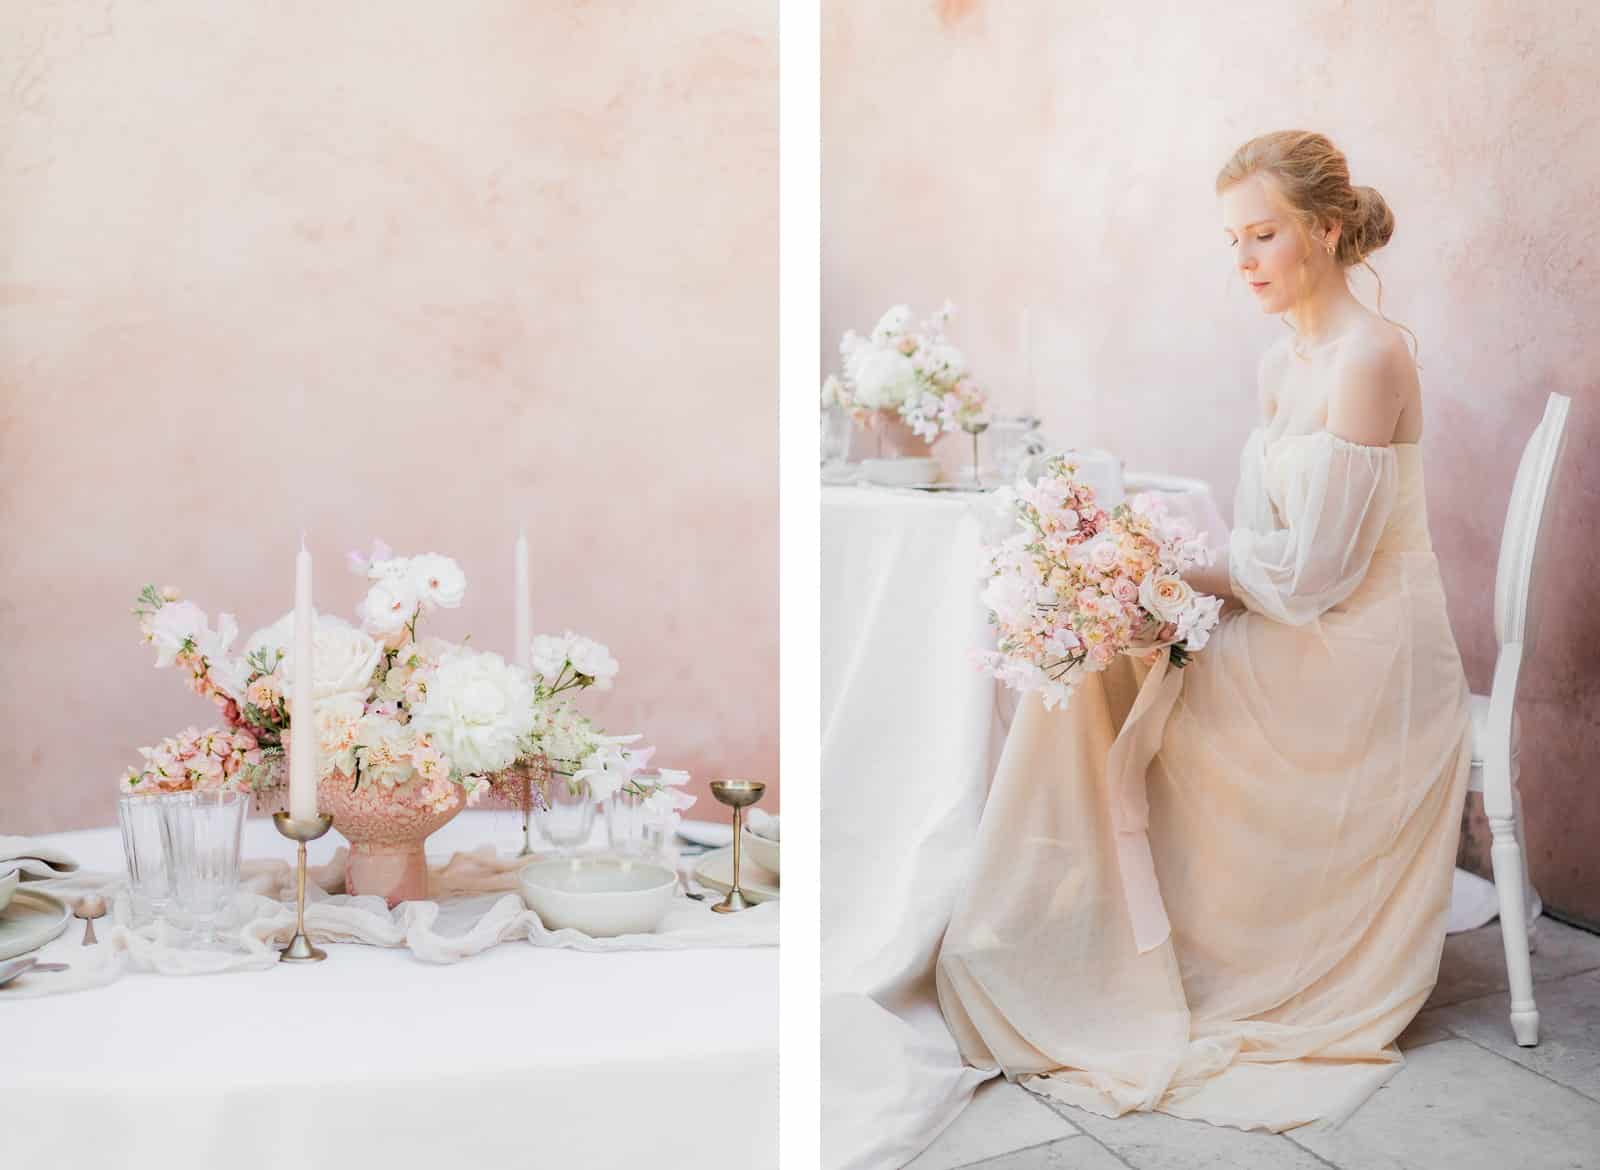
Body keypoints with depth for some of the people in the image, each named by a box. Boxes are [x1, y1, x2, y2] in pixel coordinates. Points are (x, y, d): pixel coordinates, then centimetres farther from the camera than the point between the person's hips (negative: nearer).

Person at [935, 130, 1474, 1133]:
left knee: (1099, 682, -13)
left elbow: (1311, 570, -20)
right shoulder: (1281, 364, 11)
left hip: (1360, 666, -8)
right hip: (1305, 645, 8)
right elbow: (1267, 542, 10)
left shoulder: (1369, 356, -17)